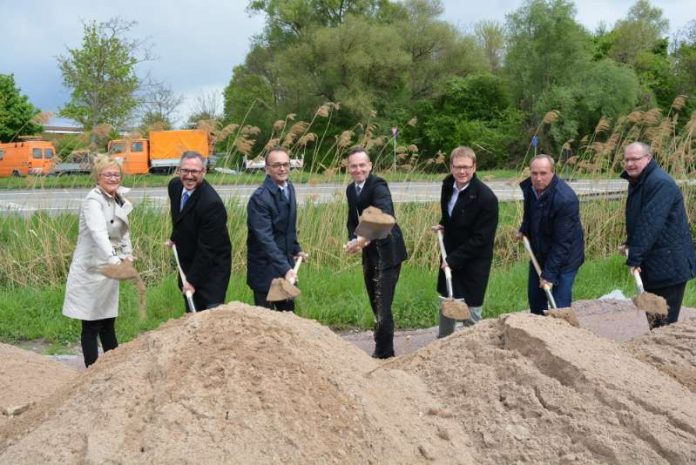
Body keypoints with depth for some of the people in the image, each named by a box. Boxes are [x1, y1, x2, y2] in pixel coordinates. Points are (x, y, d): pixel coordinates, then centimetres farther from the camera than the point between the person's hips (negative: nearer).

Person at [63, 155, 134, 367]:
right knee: (91, 326, -1)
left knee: (108, 324, 17)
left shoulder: (119, 199, 8)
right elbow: (99, 232, -36)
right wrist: (112, 258, -50)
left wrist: (127, 253, 1)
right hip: (90, 271, -8)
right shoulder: (93, 201, -18)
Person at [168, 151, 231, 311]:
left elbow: (206, 248, -25)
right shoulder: (174, 186, -4)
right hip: (188, 263, 8)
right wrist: (174, 237, 19)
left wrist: (193, 280, -22)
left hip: (211, 267, -8)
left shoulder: (211, 203, -29)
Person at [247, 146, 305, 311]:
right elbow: (265, 238, -29)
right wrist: (284, 268, -36)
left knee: (288, 314, 16)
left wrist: (295, 249, 17)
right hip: (265, 268, -8)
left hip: (285, 261, 8)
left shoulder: (289, 187, 4)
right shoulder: (259, 198, -22)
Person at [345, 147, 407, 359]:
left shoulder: (378, 186, -19)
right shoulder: (351, 190, 7)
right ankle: (382, 349, 31)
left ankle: (384, 353, -1)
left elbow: (385, 216, -36)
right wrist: (353, 241, -6)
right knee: (375, 304, 17)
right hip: (369, 253, 8)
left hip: (386, 252, -8)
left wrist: (365, 239, -52)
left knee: (383, 305, -10)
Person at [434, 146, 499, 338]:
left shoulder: (486, 198, -22)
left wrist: (454, 260, -20)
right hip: (451, 259, 7)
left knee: (471, 315, 0)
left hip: (473, 263, -7)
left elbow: (481, 238, -21)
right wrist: (443, 225, 2)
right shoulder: (448, 185, -1)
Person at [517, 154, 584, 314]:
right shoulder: (528, 187, -9)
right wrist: (524, 229, 3)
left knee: (560, 306, -8)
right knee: (534, 297, 18)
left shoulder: (565, 200, -31)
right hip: (539, 252, 7)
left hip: (564, 257, -7)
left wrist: (549, 274, -26)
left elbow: (563, 242, -27)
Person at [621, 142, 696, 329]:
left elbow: (650, 224, -26)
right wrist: (630, 245, 12)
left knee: (665, 321, -7)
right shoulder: (636, 182, 13)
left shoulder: (660, 183, -19)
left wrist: (635, 257, -27)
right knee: (653, 319, 17)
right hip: (652, 264, 10)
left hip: (670, 264, -10)